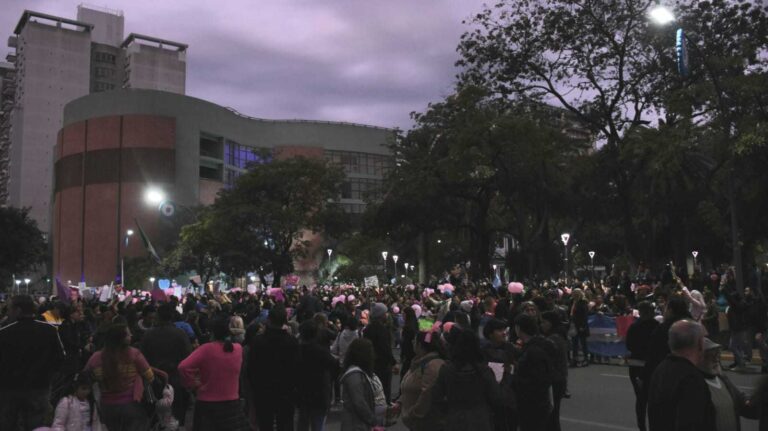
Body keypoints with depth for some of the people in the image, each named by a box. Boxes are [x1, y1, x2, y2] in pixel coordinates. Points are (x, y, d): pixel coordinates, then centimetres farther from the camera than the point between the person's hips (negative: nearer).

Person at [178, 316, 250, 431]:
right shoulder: (238, 349, -3)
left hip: (207, 404, -2)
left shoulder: (206, 349, -16)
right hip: (231, 403, 3)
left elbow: (183, 367, -24)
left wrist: (194, 384, -12)